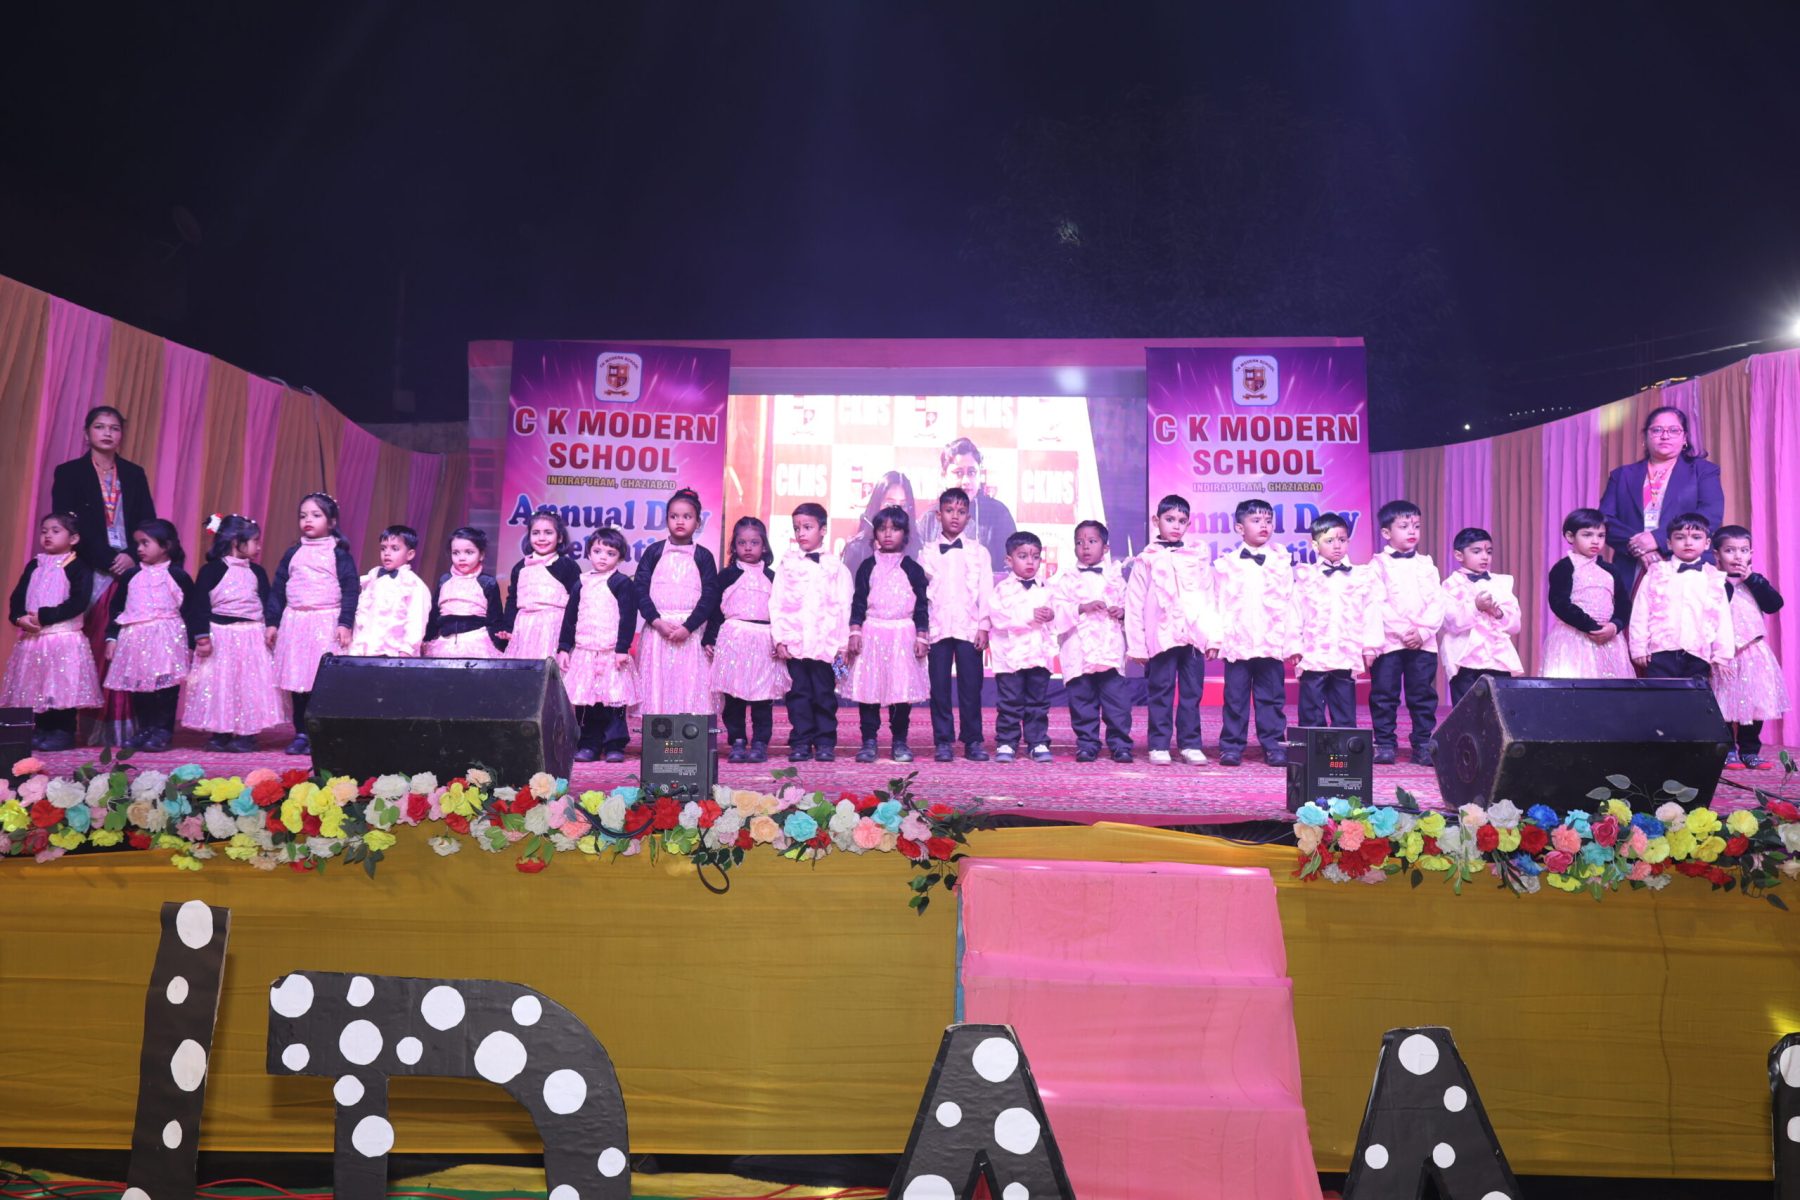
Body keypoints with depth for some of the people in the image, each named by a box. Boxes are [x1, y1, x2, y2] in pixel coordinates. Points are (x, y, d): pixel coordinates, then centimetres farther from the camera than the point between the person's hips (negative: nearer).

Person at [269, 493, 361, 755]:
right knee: (296, 682, 5)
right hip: (294, 622, 4)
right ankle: (301, 734, 13)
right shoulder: (293, 553, 13)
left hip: (327, 623, -4)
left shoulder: (338, 553, 0)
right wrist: (273, 622, 10)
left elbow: (351, 589, -4)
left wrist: (345, 623, -12)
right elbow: (278, 588, 15)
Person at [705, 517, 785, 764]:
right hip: (732, 639, -1)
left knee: (763, 696, 0)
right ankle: (737, 742, 6)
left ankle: (760, 743, 6)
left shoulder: (771, 577, 11)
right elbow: (714, 608, 7)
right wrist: (709, 639, 0)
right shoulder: (728, 575, 8)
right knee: (733, 694, -1)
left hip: (765, 641, 1)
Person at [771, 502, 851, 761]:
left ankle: (825, 743, 10)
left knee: (824, 694, 3)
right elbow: (776, 604, 5)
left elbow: (844, 607, 3)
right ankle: (800, 743, 9)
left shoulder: (836, 567, 7)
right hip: (794, 642, 1)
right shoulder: (787, 566, 9)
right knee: (798, 693, 4)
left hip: (825, 643, -1)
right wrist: (780, 639, -4)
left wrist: (842, 643, -3)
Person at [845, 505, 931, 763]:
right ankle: (868, 741, 6)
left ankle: (899, 742, 11)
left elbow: (922, 606, 5)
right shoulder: (868, 567, 7)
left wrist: (922, 637, 0)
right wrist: (855, 633, -3)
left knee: (902, 688, 0)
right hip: (871, 634, 1)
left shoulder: (912, 568, 5)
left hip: (903, 635, 0)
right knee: (868, 688, -2)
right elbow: (858, 602, 5)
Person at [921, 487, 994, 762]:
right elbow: (920, 592, 7)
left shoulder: (977, 552, 8)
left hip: (969, 628, -1)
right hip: (937, 628, 1)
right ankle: (943, 741, 9)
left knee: (971, 686, 0)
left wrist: (984, 627, -2)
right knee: (939, 686, 2)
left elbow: (986, 592, 5)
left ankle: (973, 740, 9)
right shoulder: (927, 552, 9)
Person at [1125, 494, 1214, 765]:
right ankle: (1159, 745, 9)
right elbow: (1134, 603, 3)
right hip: (1161, 638, -2)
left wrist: (1212, 636, 2)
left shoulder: (1198, 556, 10)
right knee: (1161, 693, 3)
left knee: (1192, 692, 6)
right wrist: (1136, 644, -2)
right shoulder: (1147, 559, 5)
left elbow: (1209, 598, 9)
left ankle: (1190, 744, 13)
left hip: (1194, 637, 2)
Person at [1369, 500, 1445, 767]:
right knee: (1384, 695, 0)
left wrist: (1423, 632, -10)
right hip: (1388, 641, -3)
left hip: (1423, 642, 3)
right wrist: (1403, 632, -15)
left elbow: (1437, 603, 5)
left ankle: (1423, 744, 12)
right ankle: (1385, 744, 8)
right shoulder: (1379, 564, 3)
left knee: (1423, 696, 4)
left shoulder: (1426, 565, 13)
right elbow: (1379, 605, -7)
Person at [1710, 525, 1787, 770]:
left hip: (1755, 651, 5)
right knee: (1727, 703, -2)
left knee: (1756, 702, 7)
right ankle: (1728, 751, 9)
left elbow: (1775, 604, -5)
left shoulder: (1755, 582, 13)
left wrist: (1752, 579, -8)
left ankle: (1750, 751, 16)